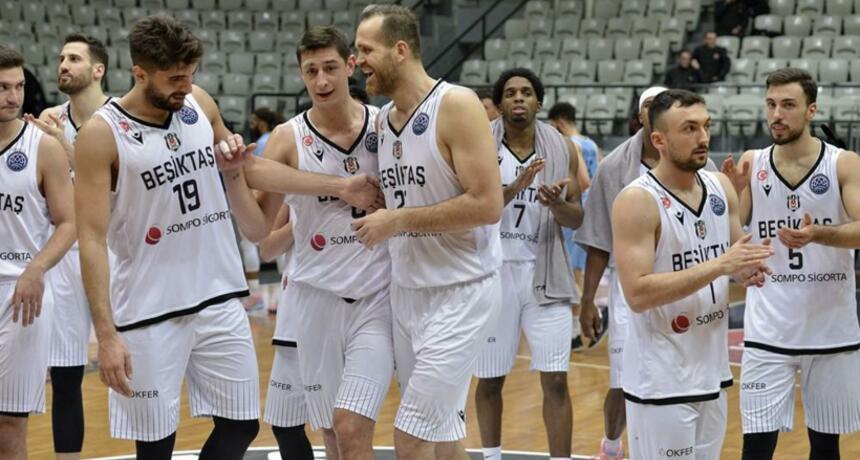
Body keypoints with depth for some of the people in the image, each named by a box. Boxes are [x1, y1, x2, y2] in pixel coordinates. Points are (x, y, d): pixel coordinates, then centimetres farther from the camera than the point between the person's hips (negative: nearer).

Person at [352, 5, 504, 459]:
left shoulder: (456, 105, -15)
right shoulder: (382, 119, 8)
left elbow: (487, 205, -21)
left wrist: (398, 221, -18)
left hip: (460, 291, -8)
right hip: (405, 289, 8)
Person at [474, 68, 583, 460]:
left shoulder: (561, 149, 2)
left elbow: (577, 218, 5)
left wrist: (557, 205, -18)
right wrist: (515, 188, -28)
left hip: (544, 271, 1)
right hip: (494, 271, -1)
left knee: (556, 380, -4)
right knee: (489, 379, 11)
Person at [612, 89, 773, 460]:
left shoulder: (721, 187, 5)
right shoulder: (637, 202, -16)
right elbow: (637, 294, -24)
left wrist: (746, 274, -8)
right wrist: (719, 265, -26)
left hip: (712, 372, 7)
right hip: (661, 383, -7)